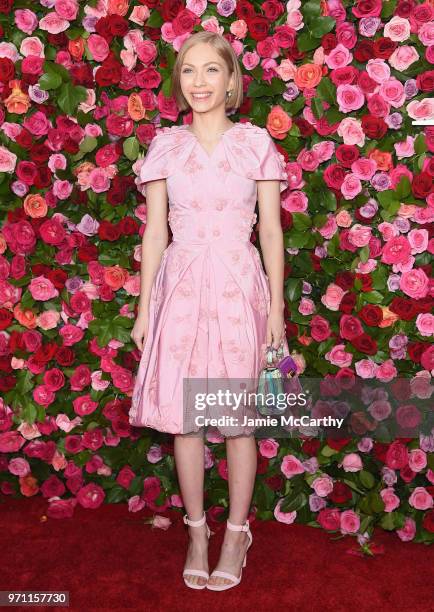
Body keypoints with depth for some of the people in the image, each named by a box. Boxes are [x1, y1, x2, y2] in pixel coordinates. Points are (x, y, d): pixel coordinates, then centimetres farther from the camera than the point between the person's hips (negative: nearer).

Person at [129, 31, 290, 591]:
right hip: (181, 286, 2)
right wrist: (144, 308, 5)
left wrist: (276, 306, -1)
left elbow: (271, 230, 3)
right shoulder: (164, 146, 7)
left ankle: (237, 533, 22)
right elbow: (155, 233, 8)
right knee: (184, 415, 6)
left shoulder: (256, 143, 3)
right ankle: (197, 530, 24)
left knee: (239, 416, 4)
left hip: (239, 287, -1)